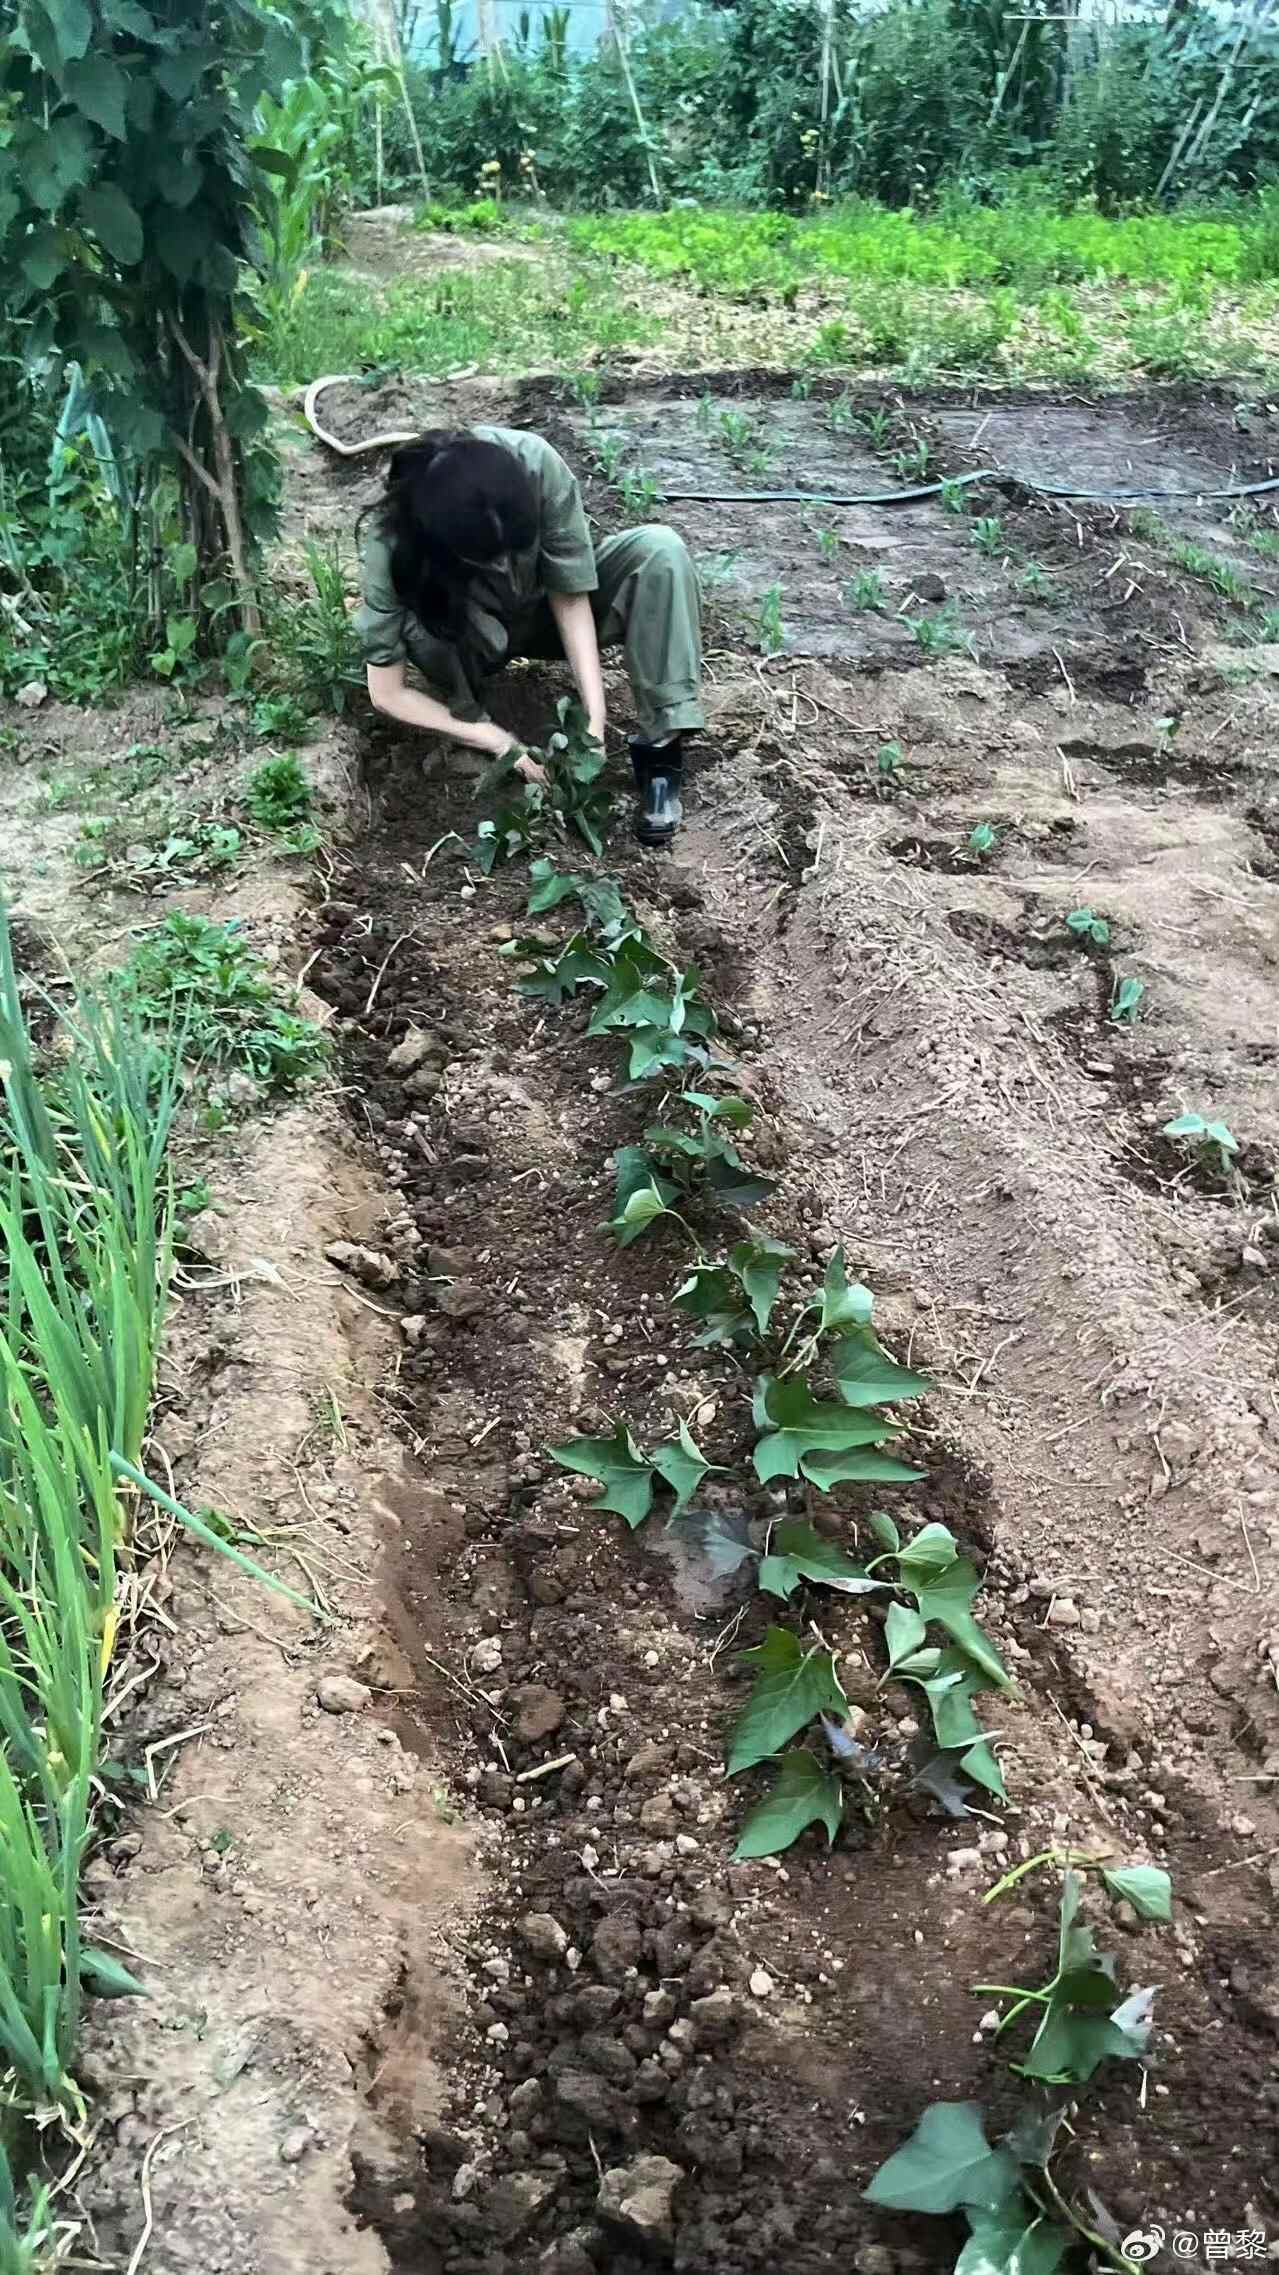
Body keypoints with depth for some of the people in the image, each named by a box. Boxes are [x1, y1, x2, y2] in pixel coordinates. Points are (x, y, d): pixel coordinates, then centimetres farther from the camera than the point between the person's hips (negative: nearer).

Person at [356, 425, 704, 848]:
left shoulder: (537, 464, -33)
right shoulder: (393, 542, -34)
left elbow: (570, 599, -23)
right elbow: (387, 693, -27)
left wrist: (595, 718, -31)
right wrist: (499, 742, -31)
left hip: (547, 608, 2)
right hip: (472, 637, -1)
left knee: (660, 550, -27)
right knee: (418, 621, -37)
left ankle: (660, 747, -25)